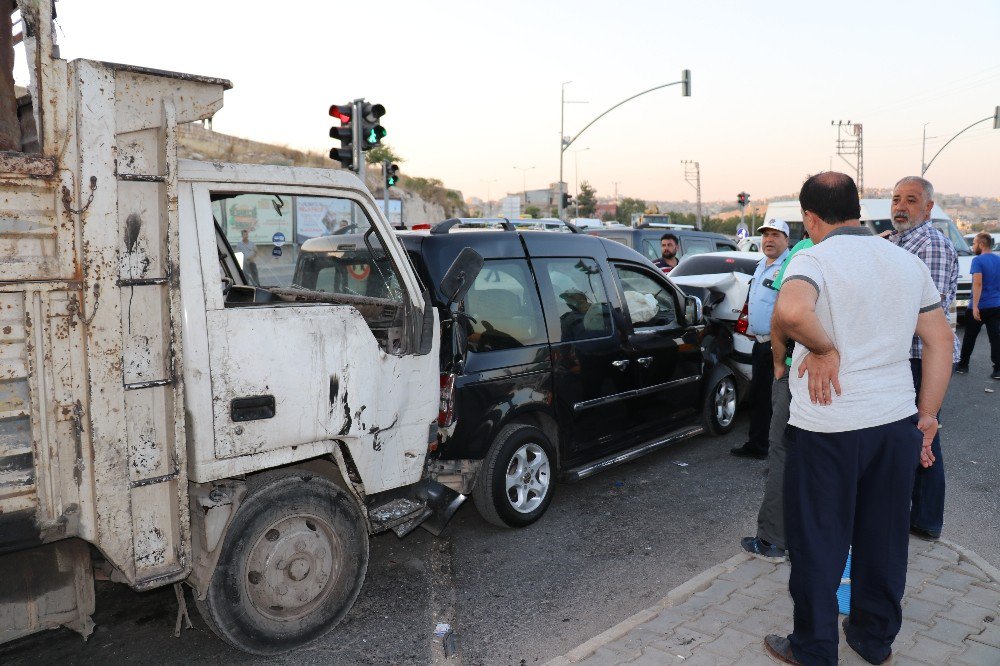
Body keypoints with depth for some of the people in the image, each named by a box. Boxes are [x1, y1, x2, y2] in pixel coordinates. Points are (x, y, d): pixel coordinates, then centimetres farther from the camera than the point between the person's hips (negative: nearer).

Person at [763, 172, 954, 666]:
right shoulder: (908, 263, 7)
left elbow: (791, 311, -35)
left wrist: (822, 347, -16)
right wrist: (927, 417, 14)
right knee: (883, 539, 19)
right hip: (897, 422, 6)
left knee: (818, 544, 9)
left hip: (827, 428, -6)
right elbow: (940, 340, 10)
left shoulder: (814, 259, -12)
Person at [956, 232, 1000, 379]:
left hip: (980, 306, -5)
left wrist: (975, 306, -22)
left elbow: (978, 283, -20)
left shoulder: (978, 260, -12)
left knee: (969, 337, 10)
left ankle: (963, 365, 20)